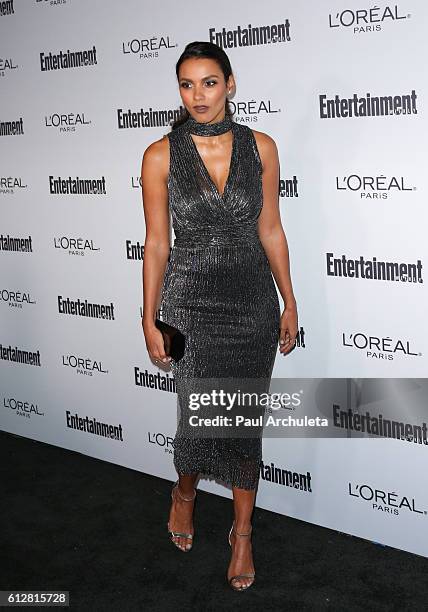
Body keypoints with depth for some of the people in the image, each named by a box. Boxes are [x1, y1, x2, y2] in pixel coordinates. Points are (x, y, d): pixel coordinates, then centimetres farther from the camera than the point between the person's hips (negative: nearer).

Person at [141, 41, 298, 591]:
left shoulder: (261, 147, 0)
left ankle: (242, 532, 28)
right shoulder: (161, 155, -5)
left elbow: (270, 229, 5)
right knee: (200, 419, 1)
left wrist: (289, 303, 6)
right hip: (190, 303, -1)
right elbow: (156, 242, -2)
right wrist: (150, 319, -2)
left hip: (253, 303, 2)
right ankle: (184, 492, 37)